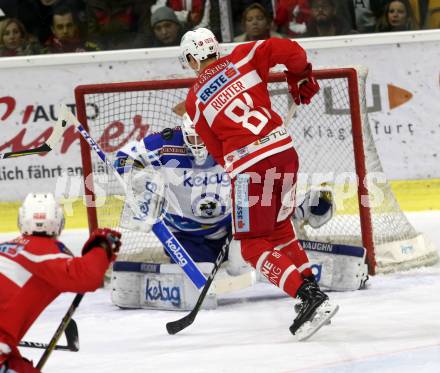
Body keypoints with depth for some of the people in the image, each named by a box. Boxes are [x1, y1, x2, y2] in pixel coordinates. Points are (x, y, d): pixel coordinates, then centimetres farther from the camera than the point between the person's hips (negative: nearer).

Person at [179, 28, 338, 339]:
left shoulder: (195, 100, 7)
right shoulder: (242, 59, 9)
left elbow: (218, 151, 11)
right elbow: (288, 50, -2)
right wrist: (301, 78, 17)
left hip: (249, 165, -4)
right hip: (285, 150, 4)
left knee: (254, 246, 4)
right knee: (280, 226, 26)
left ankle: (310, 297, -13)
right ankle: (313, 292, 25)